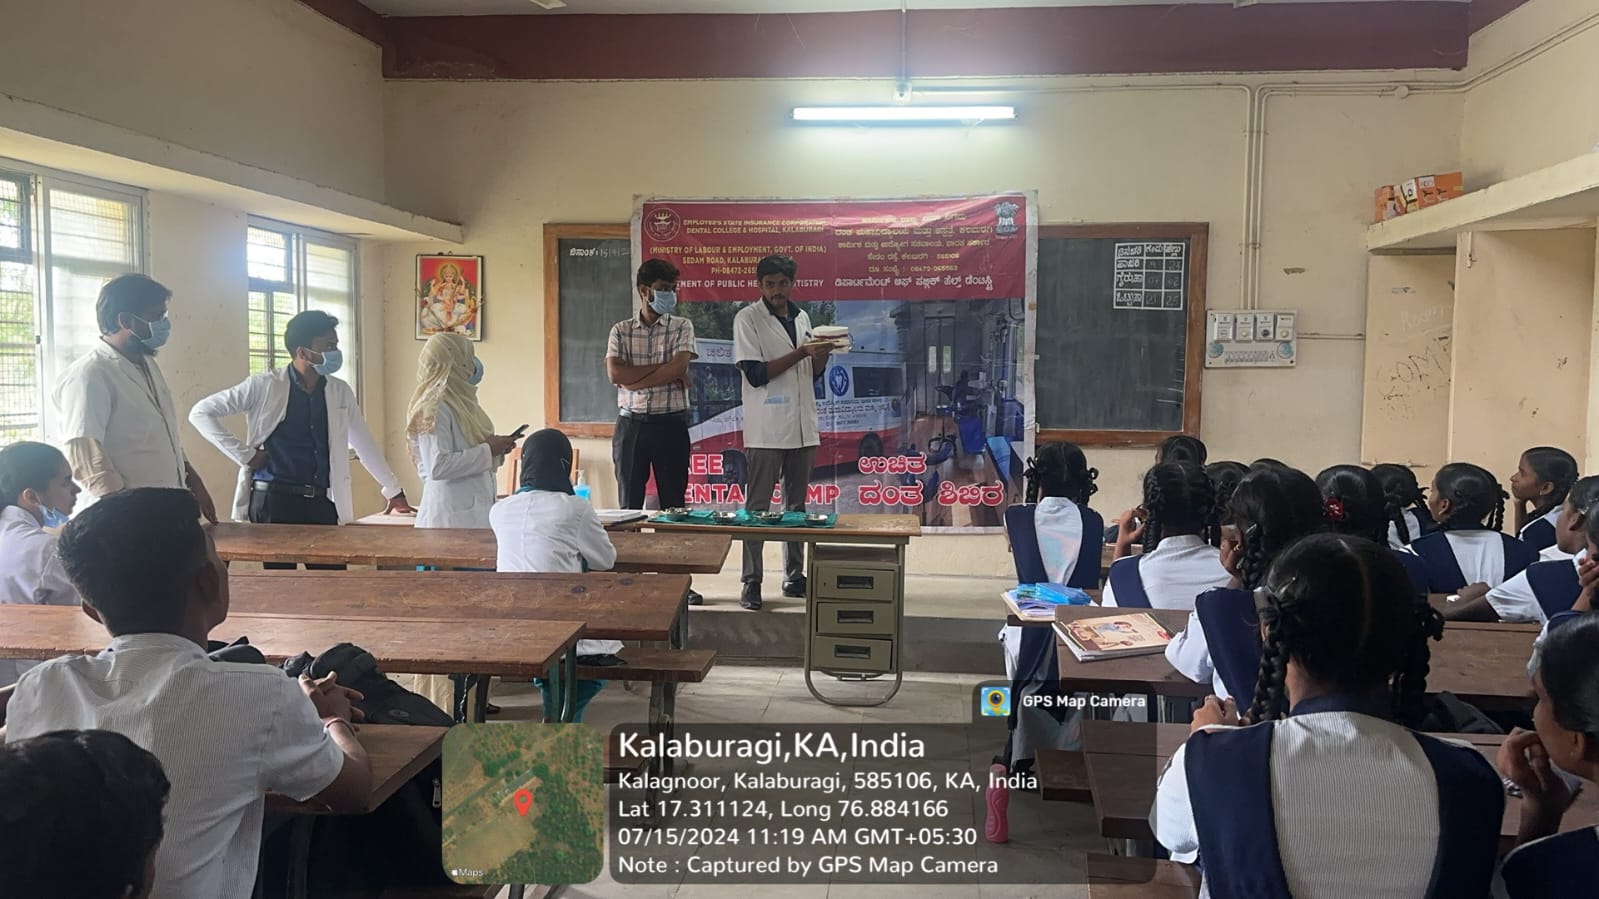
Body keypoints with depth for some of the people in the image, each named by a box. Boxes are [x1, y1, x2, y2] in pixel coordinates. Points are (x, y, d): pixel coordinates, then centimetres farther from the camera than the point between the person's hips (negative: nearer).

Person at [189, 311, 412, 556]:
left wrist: (393, 491, 21)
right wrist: (244, 454, -8)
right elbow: (201, 413, -2)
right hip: (275, 499, -4)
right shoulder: (264, 386, -4)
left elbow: (364, 443, 17)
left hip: (323, 502, 4)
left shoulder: (340, 392, 8)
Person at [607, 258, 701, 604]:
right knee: (629, 503, 6)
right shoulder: (620, 331, 5)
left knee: (673, 503, 4)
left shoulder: (682, 327, 3)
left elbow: (678, 368, -14)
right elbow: (615, 373, -11)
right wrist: (665, 368, -12)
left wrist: (634, 378, -10)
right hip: (631, 424, 1)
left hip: (670, 423, -1)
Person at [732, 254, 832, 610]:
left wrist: (823, 352, -3)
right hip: (766, 430, -6)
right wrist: (801, 352, -18)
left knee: (796, 506, 12)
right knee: (757, 507, -3)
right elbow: (756, 374, -14)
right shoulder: (747, 318, -6)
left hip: (803, 427, 6)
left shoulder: (802, 318, 13)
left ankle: (794, 576, 20)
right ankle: (751, 581, 2)